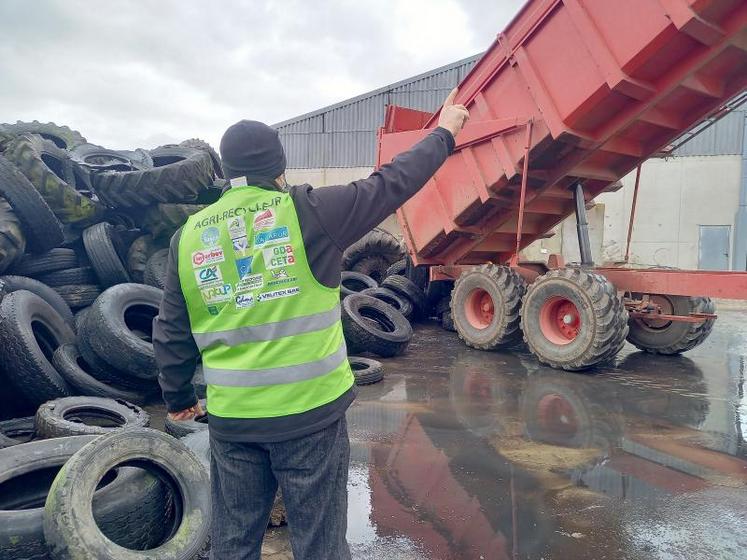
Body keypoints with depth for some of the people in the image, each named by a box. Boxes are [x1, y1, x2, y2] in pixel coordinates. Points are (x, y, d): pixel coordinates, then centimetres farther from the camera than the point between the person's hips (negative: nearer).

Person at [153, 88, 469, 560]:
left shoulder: (189, 236, 2)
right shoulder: (309, 213, -10)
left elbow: (172, 334, 8)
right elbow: (391, 184, -1)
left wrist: (178, 397, 23)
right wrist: (444, 134, 15)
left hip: (231, 417, 4)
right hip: (310, 411, -4)